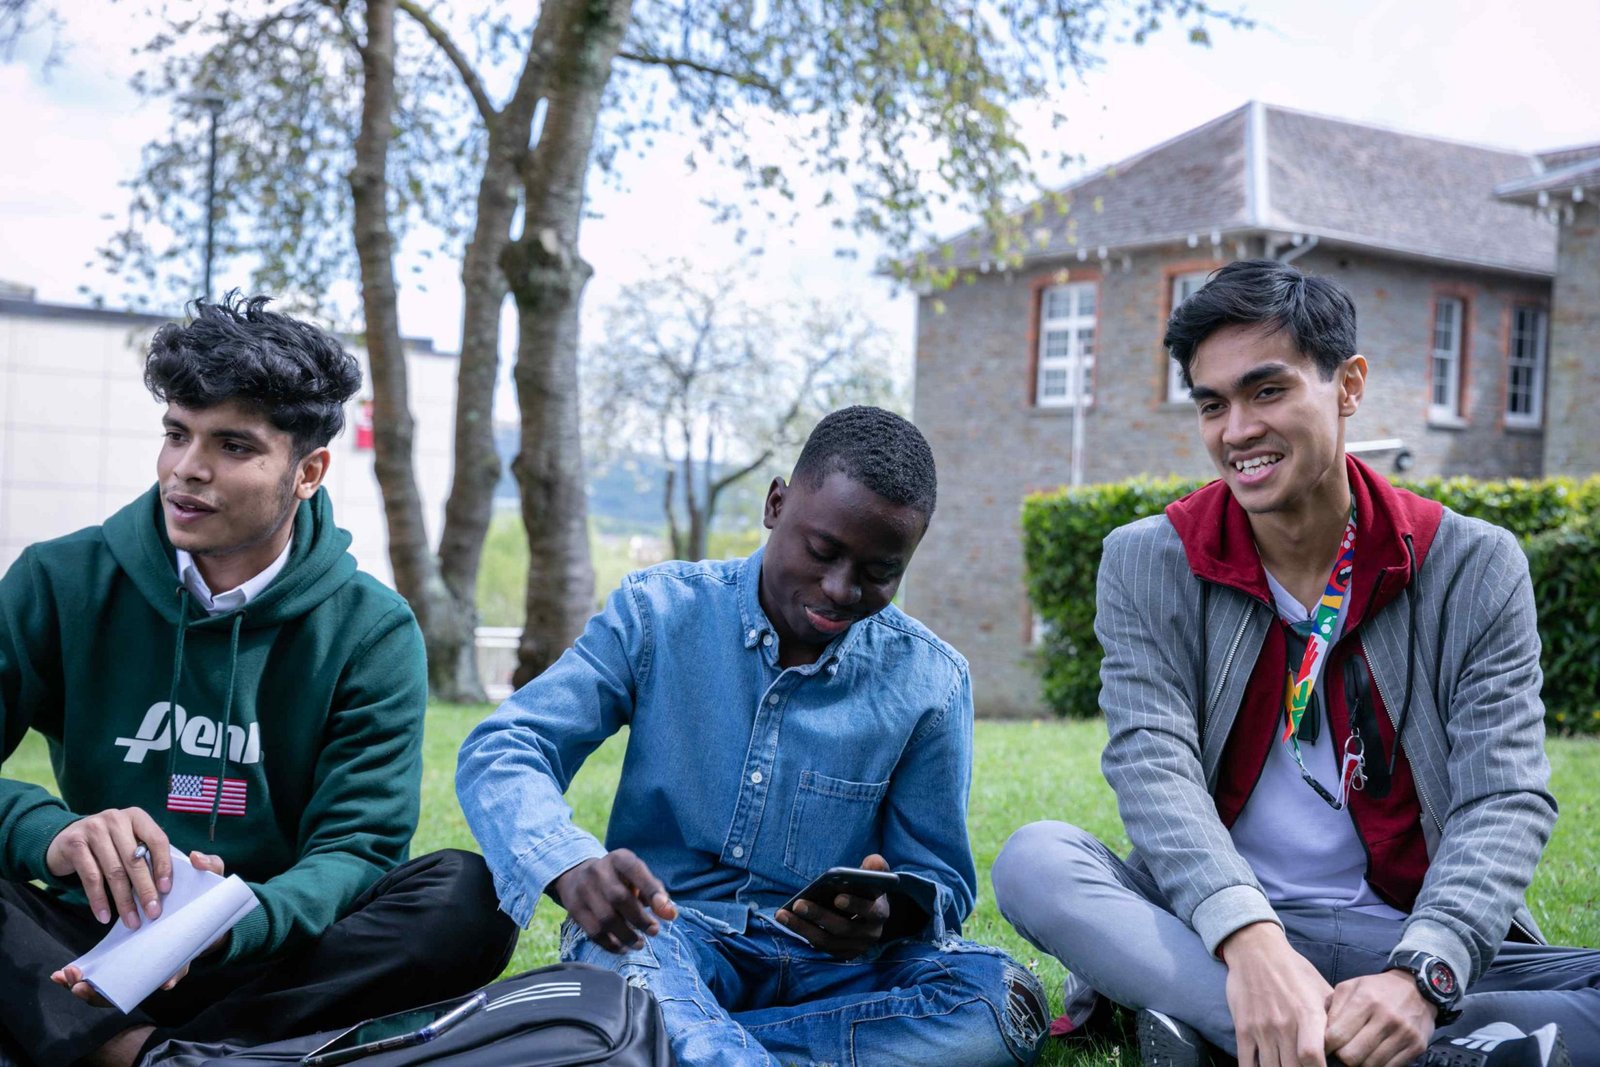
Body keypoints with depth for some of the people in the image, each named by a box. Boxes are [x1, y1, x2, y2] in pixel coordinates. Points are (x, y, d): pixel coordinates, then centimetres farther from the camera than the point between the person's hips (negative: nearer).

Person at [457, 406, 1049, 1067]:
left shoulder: (930, 683, 1)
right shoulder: (657, 613, -2)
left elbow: (940, 880, 5)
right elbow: (500, 752, -8)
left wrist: (888, 916, -22)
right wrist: (569, 868, -32)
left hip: (829, 958, 2)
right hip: (667, 933, -2)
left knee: (1002, 1001, -28)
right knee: (607, 947, -37)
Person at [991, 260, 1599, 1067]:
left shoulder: (1474, 569, 2)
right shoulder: (1147, 565, 3)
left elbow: (1504, 801, -7)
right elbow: (1153, 765, -12)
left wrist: (1421, 976, -27)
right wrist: (1249, 940, -32)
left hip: (1408, 936, 0)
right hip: (1211, 935, 0)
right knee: (1035, 858, -29)